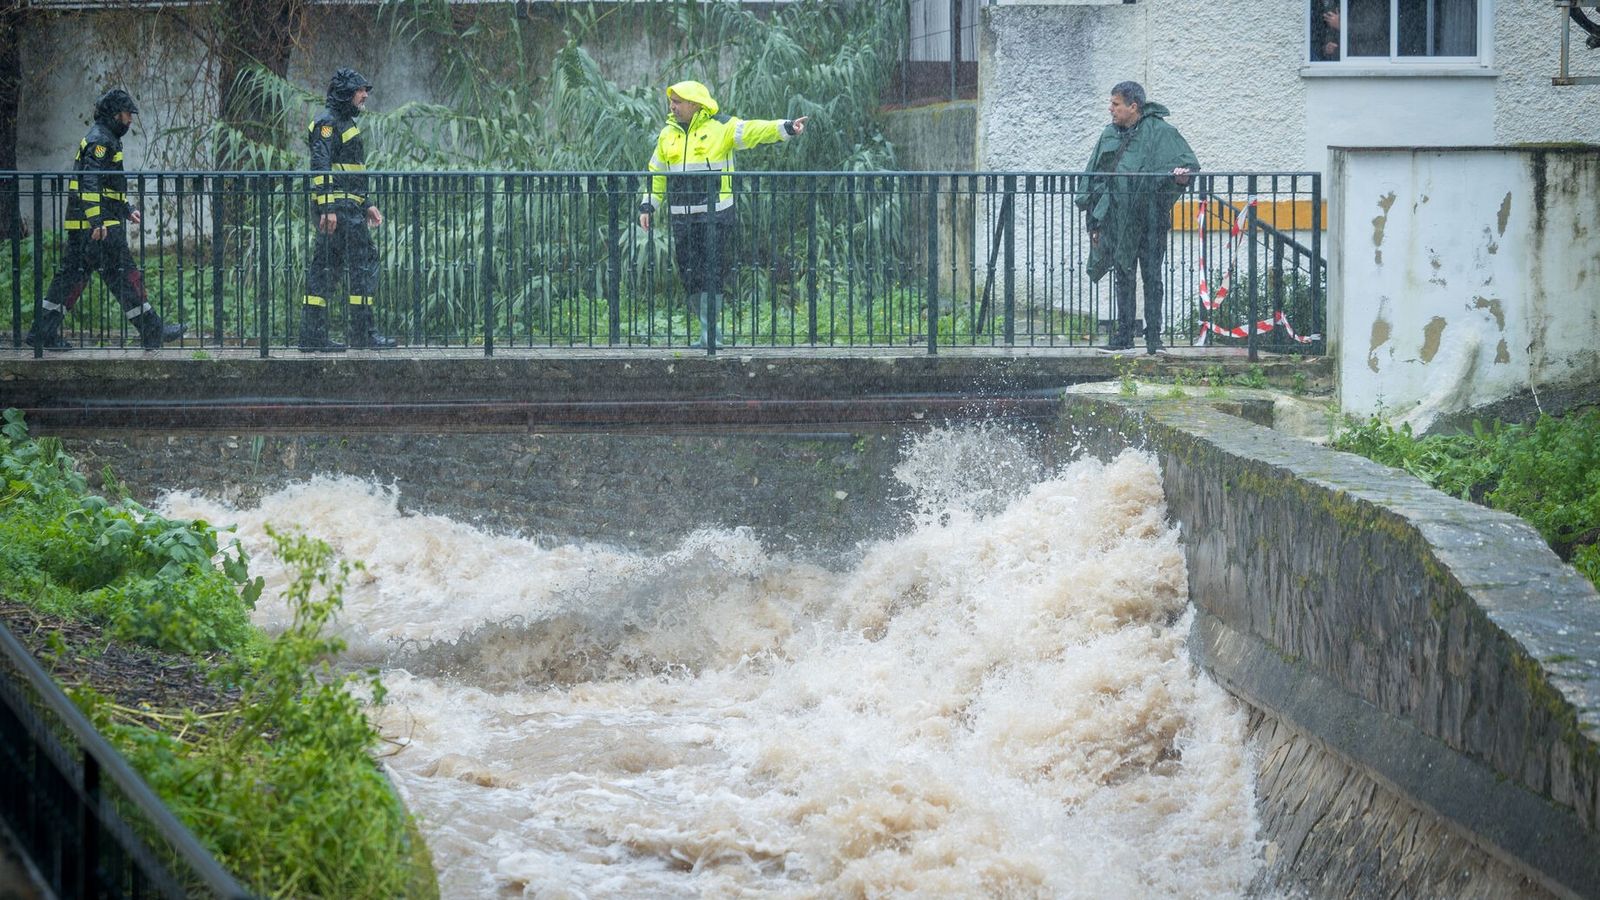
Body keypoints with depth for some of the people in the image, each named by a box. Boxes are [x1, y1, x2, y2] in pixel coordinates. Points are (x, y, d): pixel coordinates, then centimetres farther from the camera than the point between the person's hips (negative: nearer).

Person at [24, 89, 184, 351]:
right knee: (125, 274, -5)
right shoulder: (100, 140, -12)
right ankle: (152, 332, -2)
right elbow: (90, 182, -23)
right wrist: (96, 221, -29)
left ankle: (43, 332, 9)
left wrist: (126, 210, 35)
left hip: (80, 225, 11)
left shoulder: (103, 139, 22)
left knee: (72, 275, 10)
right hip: (100, 226, -11)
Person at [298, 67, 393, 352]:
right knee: (364, 261, -9)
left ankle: (312, 336, 6)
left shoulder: (346, 123, 22)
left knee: (327, 269, 7)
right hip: (337, 206, -10)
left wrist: (368, 205, 26)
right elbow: (320, 166, -19)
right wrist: (327, 207, -25)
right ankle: (363, 333, -8)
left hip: (348, 205, 10)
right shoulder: (328, 122, -10)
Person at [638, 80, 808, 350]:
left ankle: (709, 334, -8)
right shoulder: (668, 134, 15)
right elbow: (657, 173, 21)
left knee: (712, 273, -9)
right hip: (682, 216, 5)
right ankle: (707, 329, 13)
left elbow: (754, 130, -13)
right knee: (689, 274, 5)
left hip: (715, 214, -5)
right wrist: (648, 205, 12)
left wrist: (785, 128, -29)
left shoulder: (721, 128, -2)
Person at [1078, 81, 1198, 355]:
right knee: (1123, 276, 8)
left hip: (1149, 218, -5)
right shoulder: (1110, 134, 11)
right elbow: (1096, 175, 16)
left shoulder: (1160, 132, -4)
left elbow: (1188, 162, -6)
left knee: (1151, 276, -1)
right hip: (1118, 218, 5)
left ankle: (1153, 336, 2)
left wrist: (1182, 175, -31)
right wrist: (1094, 219, 14)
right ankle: (1124, 334, 13)